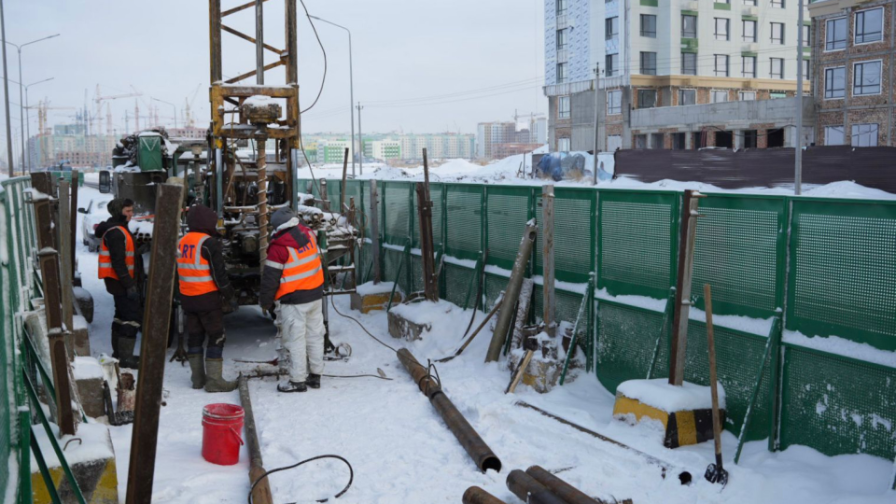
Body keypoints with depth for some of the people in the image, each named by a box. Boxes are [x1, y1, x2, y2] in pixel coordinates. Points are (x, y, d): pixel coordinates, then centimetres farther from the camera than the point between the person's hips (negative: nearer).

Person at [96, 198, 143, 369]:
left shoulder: (119, 230, 17)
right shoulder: (116, 233, -17)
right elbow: (118, 262, -23)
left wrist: (131, 283, 22)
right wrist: (129, 285, -24)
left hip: (120, 282, 11)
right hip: (121, 282, -11)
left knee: (122, 316, 18)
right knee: (131, 318, -10)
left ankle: (118, 353, 27)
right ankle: (125, 357, -8)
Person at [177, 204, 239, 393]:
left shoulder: (181, 242, 10)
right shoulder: (208, 243, -15)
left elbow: (178, 272, 16)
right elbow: (219, 273, -16)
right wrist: (228, 294, -6)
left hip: (188, 298, 8)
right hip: (208, 298, -8)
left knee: (194, 335, 14)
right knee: (216, 336, -1)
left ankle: (197, 377, 20)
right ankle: (214, 380, -2)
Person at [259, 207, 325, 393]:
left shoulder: (279, 247, -17)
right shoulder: (309, 235, -1)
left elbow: (270, 278, -10)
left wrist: (266, 301, 1)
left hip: (294, 301, -6)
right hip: (316, 295, 6)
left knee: (296, 340, 3)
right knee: (315, 336, 14)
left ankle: (298, 381, 9)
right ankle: (315, 375, 24)